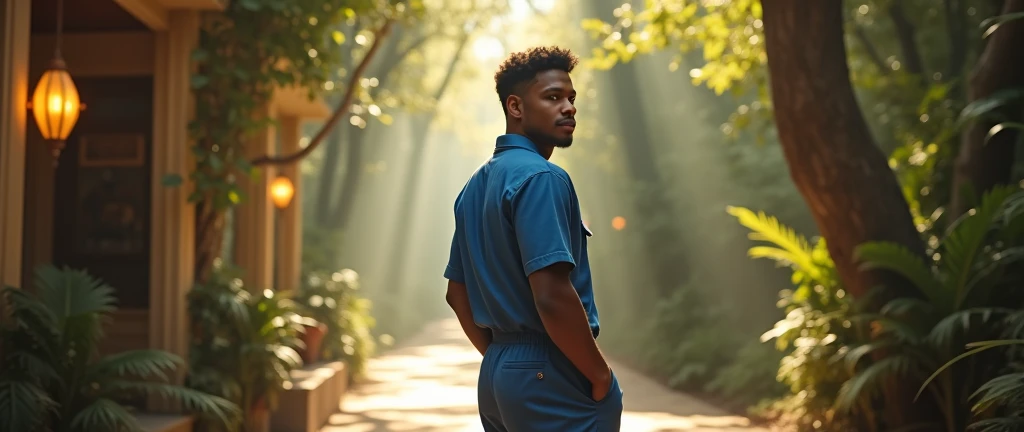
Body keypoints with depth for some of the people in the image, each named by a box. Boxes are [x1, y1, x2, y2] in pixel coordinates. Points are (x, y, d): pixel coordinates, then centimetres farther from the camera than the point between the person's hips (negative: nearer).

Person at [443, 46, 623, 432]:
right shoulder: (541, 177, -14)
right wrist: (601, 375, -12)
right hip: (554, 380, -9)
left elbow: (457, 294, 18)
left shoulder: (476, 186, 14)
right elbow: (552, 296, -23)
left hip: (495, 376, 9)